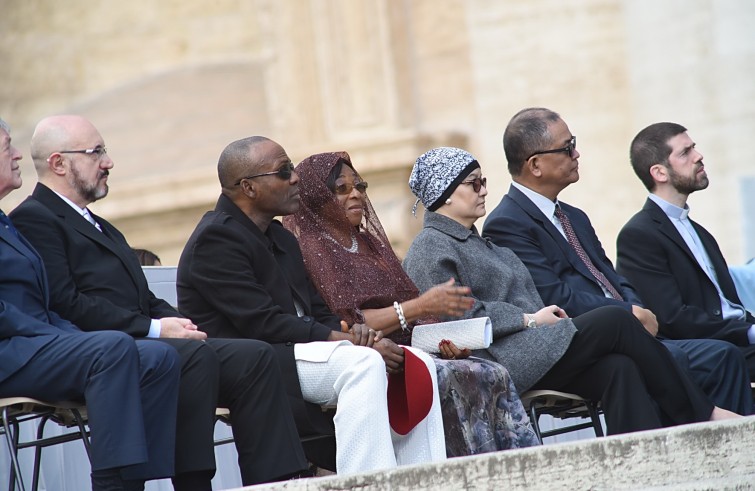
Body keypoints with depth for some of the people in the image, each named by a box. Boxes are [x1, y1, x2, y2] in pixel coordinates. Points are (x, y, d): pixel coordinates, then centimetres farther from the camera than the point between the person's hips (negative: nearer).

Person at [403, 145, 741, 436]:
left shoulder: (475, 242, 29)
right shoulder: (430, 249, 0)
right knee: (615, 321, -18)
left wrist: (545, 315, 4)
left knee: (619, 368, -21)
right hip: (499, 363, -9)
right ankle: (702, 416, -10)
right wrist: (530, 319, -11)